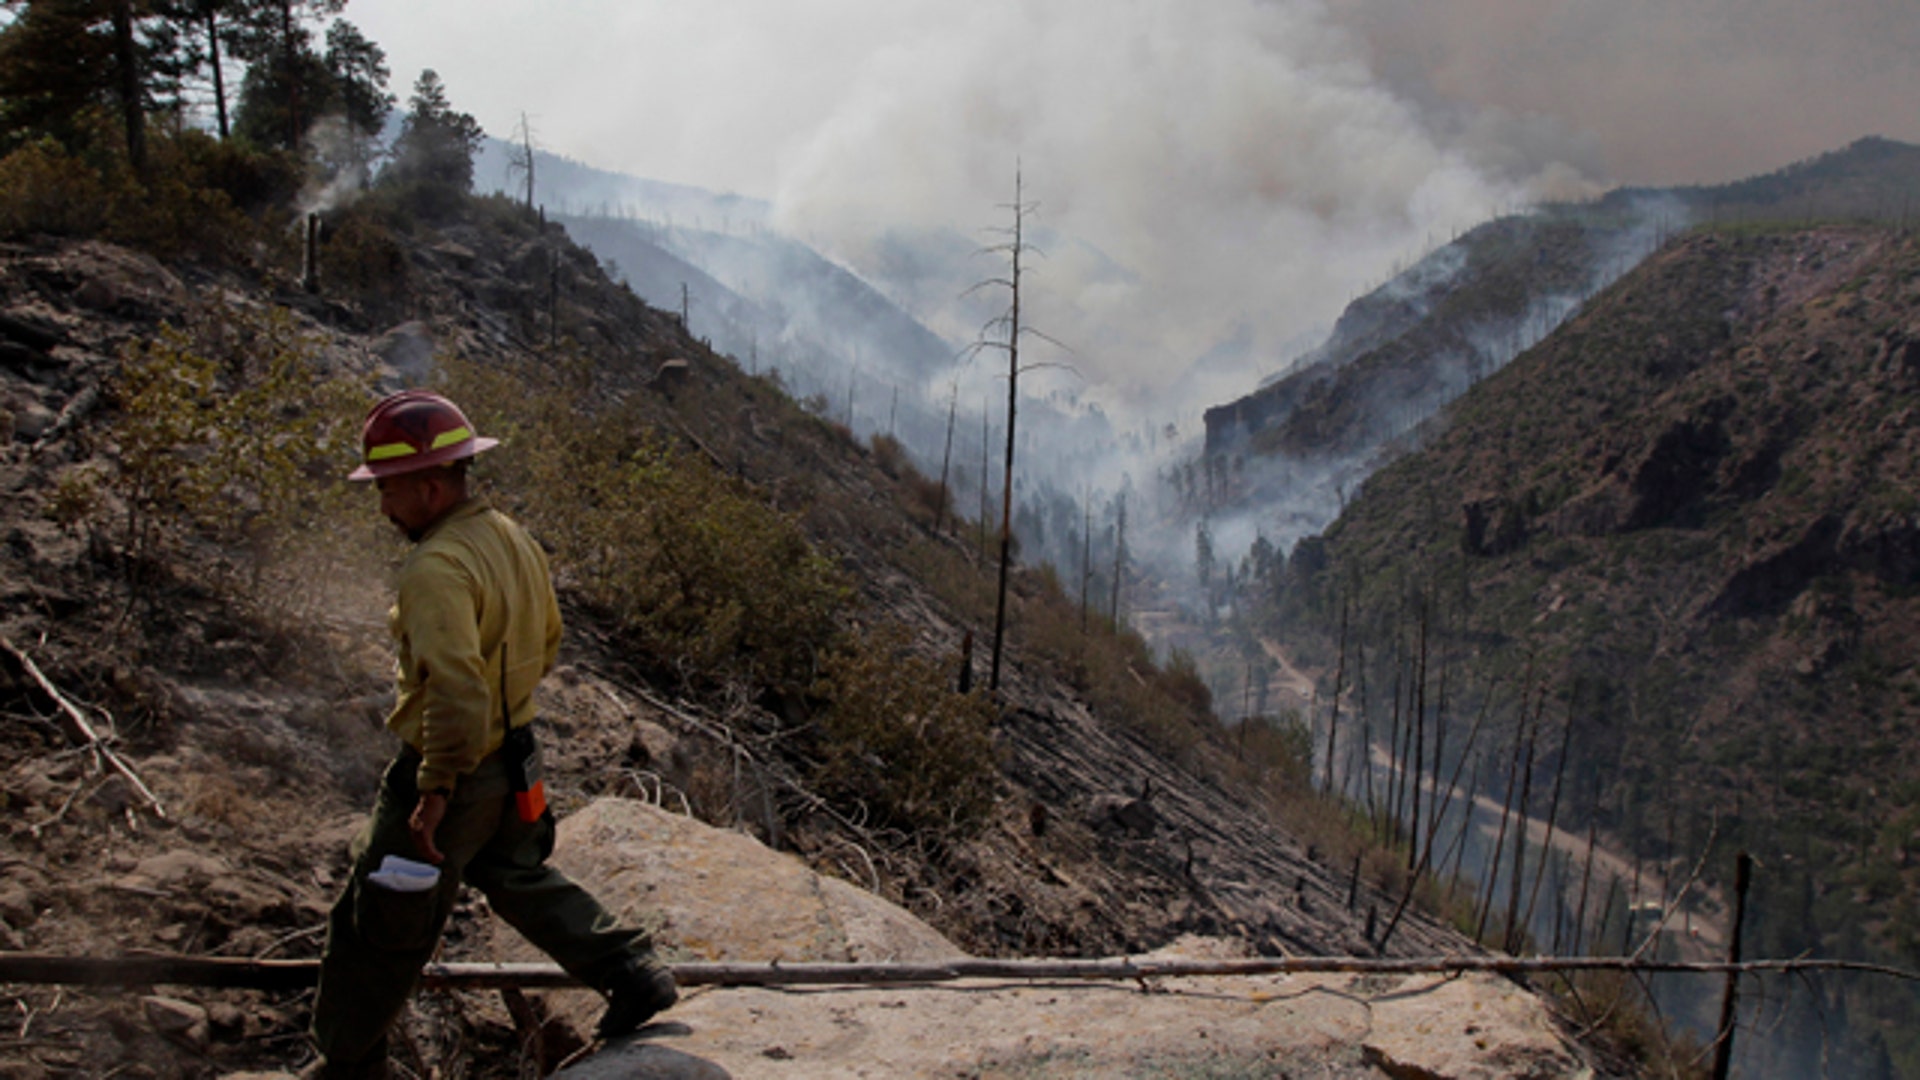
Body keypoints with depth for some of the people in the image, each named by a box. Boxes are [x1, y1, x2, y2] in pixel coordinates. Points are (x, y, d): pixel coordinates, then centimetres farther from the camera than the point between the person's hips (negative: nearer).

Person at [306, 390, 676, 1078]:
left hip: (453, 770, -8)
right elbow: (546, 642, 14)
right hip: (514, 758, 9)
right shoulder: (513, 539, 1)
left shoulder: (436, 569, -27)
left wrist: (435, 792, -27)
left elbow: (455, 691, -35)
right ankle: (634, 975, 29)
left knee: (378, 931, 10)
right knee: (520, 878, 29)